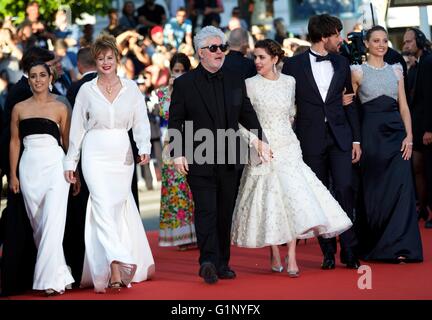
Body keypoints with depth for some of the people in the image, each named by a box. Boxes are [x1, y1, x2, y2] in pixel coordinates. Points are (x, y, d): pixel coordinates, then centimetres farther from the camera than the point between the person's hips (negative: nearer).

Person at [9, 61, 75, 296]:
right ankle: (58, 273, 15)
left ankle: (51, 280, -12)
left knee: (52, 222, -12)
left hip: (54, 165, -3)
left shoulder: (60, 108, 5)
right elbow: (14, 142, 11)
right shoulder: (19, 108, 10)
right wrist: (13, 175, 6)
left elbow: (68, 142, 7)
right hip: (29, 168, 3)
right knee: (38, 224, 5)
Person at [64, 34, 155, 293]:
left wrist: (144, 148, -16)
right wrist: (71, 163, 8)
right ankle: (116, 266, -24)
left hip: (123, 155, 2)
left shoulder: (131, 87, 6)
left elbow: (141, 122, 2)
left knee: (120, 208, 6)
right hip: (96, 155, -2)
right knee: (104, 207, -15)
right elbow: (77, 128, 8)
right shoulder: (87, 90, 4)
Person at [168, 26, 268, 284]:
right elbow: (176, 122, -1)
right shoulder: (184, 84, 0)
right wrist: (178, 153, -10)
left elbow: (247, 114, 17)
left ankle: (222, 264, 15)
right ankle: (208, 262, -22)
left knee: (225, 214, 8)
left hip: (229, 161, 4)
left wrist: (260, 139, 3)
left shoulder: (235, 81, 12)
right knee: (206, 210, -14)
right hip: (199, 162, -4)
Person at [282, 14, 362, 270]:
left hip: (340, 136, 2)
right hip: (311, 140, -2)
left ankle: (349, 250, -4)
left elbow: (350, 103, 13)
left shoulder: (342, 63, 10)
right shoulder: (294, 65, -1)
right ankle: (328, 252, 11)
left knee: (344, 189, -10)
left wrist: (356, 139, 8)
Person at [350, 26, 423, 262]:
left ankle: (399, 246, -6)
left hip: (396, 132, 3)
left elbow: (404, 106, 10)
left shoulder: (396, 70, 12)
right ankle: (373, 246, 11)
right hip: (371, 134, -2)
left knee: (401, 186, -7)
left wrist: (409, 136, -1)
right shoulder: (358, 71, 2)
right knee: (373, 189, 0)